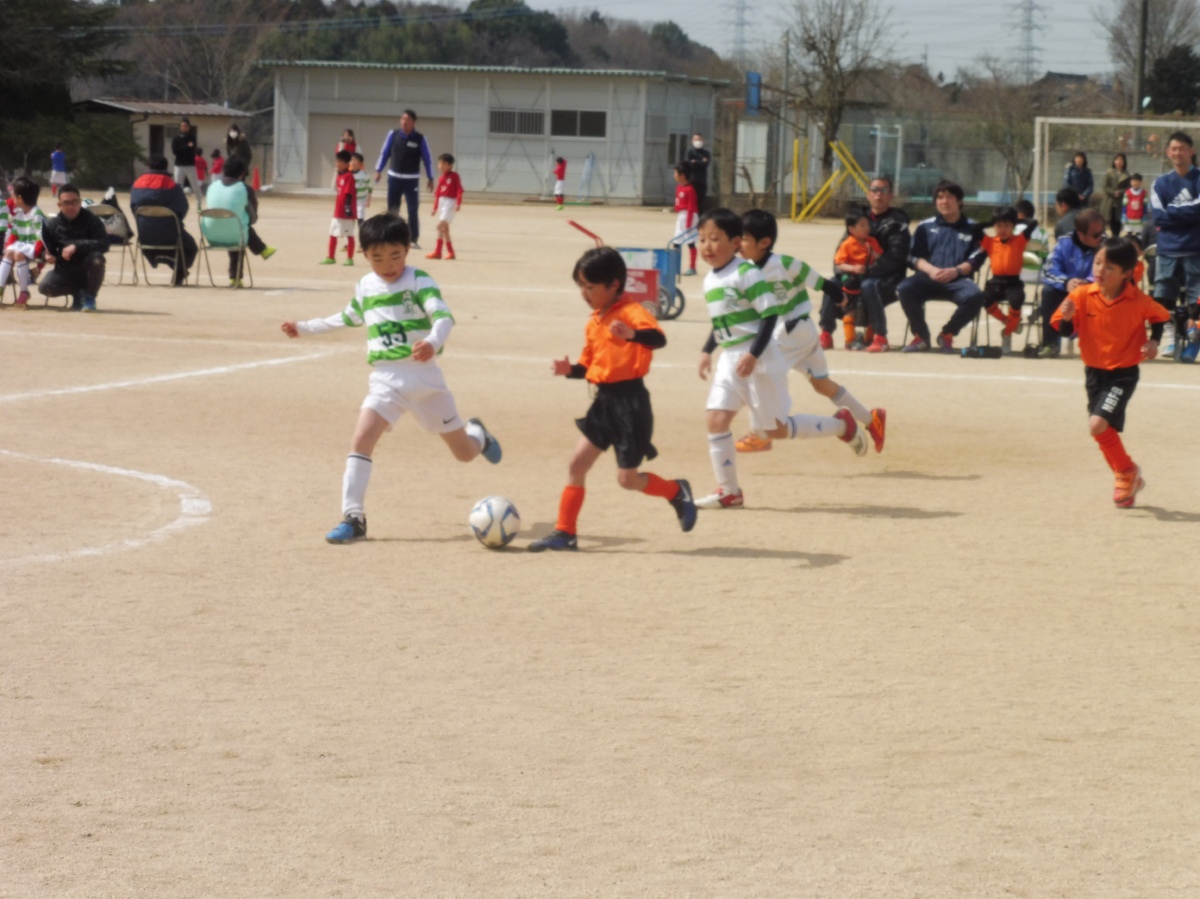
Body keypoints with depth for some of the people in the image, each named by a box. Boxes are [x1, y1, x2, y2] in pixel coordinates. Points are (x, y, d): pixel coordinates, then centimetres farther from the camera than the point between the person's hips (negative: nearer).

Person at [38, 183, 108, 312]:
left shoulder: (91, 221, -6)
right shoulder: (52, 225, 3)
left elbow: (103, 244, -20)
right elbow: (48, 249, 14)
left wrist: (76, 246, -30)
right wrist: (48, 256, -12)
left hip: (86, 270, -2)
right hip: (64, 271, 3)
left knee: (96, 258, -35)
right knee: (44, 287, -26)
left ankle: (90, 297, -9)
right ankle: (77, 293, 7)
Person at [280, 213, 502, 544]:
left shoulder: (418, 281, -10)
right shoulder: (365, 287, 6)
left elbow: (444, 316, -26)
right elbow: (349, 318, 27)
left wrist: (433, 342, -47)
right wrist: (305, 327, 30)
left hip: (424, 377, -3)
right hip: (385, 380, 3)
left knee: (464, 452, 9)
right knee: (361, 440, -19)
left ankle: (477, 434, 47)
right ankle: (353, 517, -15)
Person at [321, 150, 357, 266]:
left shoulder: (348, 177, -15)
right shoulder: (339, 176, 12)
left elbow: (348, 195, -20)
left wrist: (348, 209, -24)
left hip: (346, 214, -9)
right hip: (337, 213, 9)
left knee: (349, 235, 0)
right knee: (333, 235, 14)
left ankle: (350, 259, 6)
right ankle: (331, 257, 24)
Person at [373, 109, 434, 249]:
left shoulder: (420, 139, -7)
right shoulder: (393, 134, -2)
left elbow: (427, 159, -2)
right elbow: (385, 153, 6)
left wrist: (430, 178, -2)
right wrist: (378, 170, 3)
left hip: (411, 180, -2)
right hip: (394, 178, 2)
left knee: (413, 210, -4)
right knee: (392, 210, 7)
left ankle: (413, 240, 2)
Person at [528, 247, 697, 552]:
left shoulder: (630, 311, -14)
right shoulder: (594, 322, 13)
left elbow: (658, 339, -32)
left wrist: (632, 334, -52)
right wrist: (569, 370, -1)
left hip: (630, 401, -8)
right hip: (604, 401, 8)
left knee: (627, 478, -3)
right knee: (577, 464, 3)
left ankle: (677, 492, 23)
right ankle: (564, 533, 8)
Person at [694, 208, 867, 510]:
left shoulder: (747, 274, -16)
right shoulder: (710, 280, 10)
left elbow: (770, 315, -19)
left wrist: (753, 354, -25)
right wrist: (707, 351, 15)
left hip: (759, 360, -7)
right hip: (730, 359, 7)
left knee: (773, 428, 2)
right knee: (717, 419, -5)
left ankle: (841, 425, 21)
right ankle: (728, 491, 4)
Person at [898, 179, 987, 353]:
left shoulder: (972, 228, 14)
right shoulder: (925, 227, 18)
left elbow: (976, 260, 4)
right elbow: (915, 257, 9)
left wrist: (955, 271, -14)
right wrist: (931, 270, -11)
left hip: (959, 280, -1)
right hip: (929, 278, 1)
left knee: (975, 296, -34)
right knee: (905, 288, -31)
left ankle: (947, 334, -8)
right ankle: (921, 336, -11)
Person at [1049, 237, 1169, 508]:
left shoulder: (1138, 301, -15)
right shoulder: (1082, 295, -11)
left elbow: (1160, 317, 5)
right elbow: (1066, 331, -6)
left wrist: (1154, 342, -10)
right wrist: (1067, 318, -27)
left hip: (1123, 373, -4)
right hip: (1094, 371, 4)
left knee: (1098, 424, -20)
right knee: (1106, 430, 12)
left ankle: (1126, 472, 3)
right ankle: (1128, 480, 33)